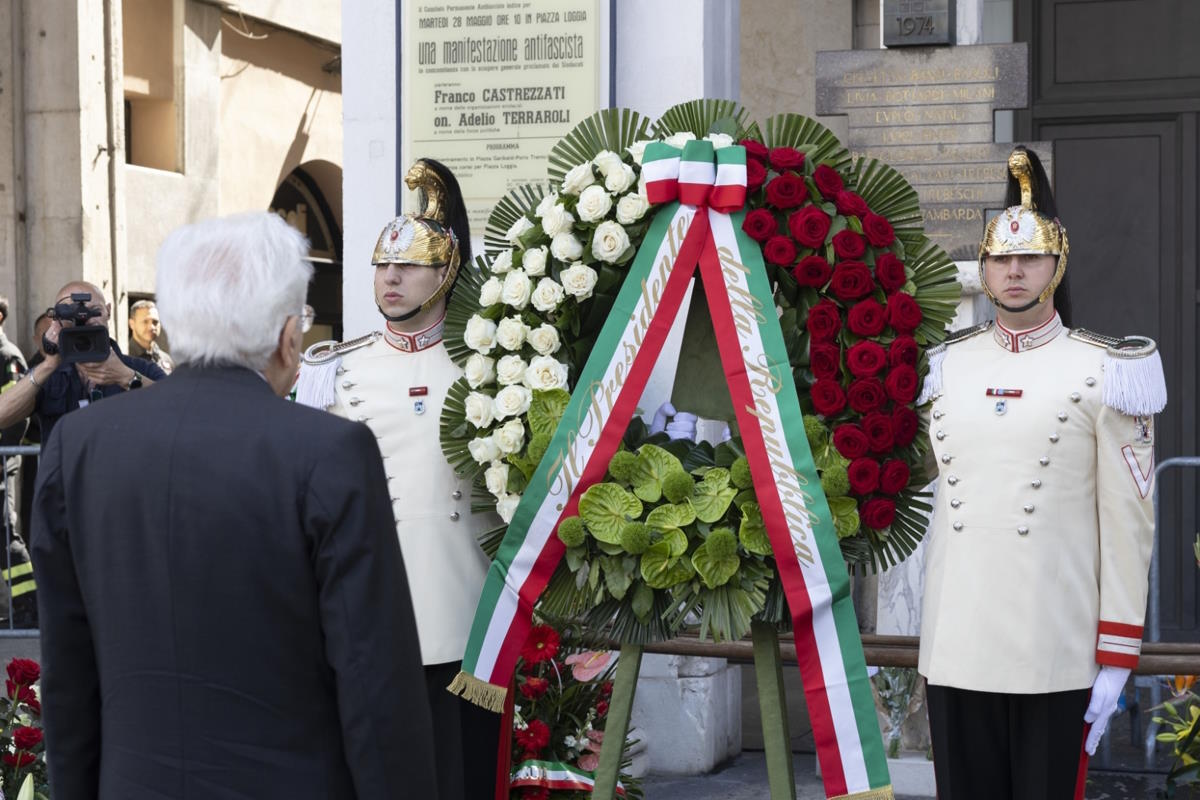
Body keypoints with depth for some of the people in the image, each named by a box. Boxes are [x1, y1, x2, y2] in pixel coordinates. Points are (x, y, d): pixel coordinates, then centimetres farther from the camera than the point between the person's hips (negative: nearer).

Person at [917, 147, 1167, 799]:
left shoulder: (1104, 373, -1)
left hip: (1056, 655, -3)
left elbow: (1128, 524, -2)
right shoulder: (946, 367, 9)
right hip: (954, 647, 3)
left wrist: (1117, 657, -5)